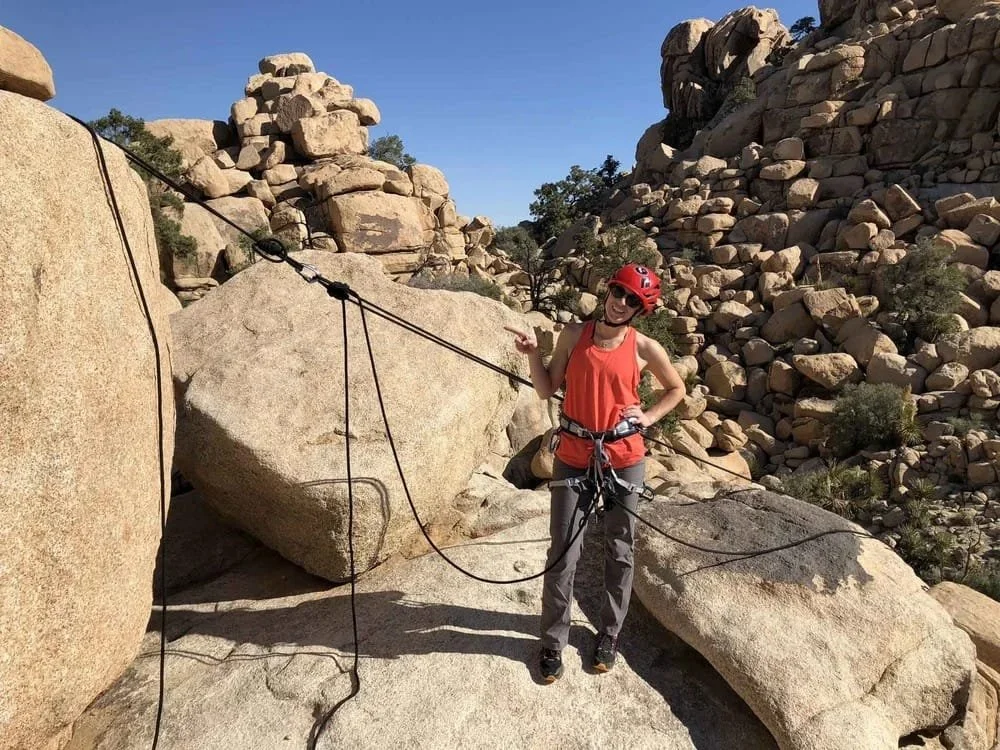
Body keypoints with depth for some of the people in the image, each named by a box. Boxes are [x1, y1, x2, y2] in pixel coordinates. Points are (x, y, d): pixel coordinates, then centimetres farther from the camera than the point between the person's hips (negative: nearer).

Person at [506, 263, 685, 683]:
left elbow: (676, 388, 13)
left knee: (619, 552, 14)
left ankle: (609, 633, 35)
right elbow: (546, 390, 2)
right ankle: (553, 640, 22)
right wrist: (533, 354, -12)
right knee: (563, 553, 2)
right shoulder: (575, 334, -1)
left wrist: (648, 418, -1)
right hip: (573, 459, 0)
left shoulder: (644, 348, -4)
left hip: (624, 461, 0)